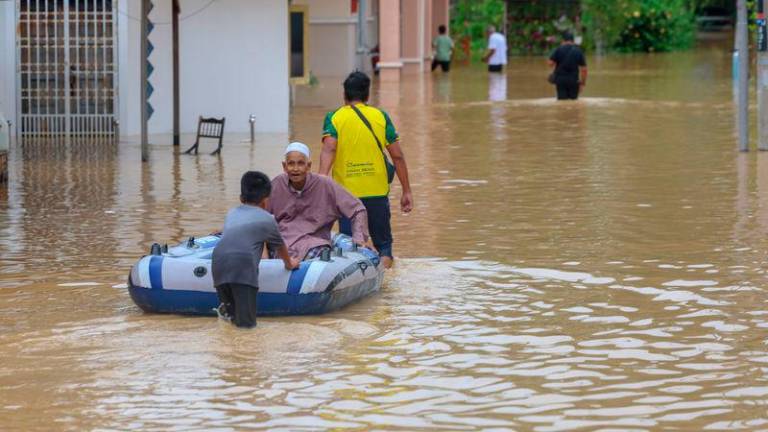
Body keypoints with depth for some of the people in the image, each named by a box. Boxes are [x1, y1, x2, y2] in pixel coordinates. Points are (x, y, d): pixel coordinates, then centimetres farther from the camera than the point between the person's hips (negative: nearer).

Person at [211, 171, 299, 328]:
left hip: (218, 264, 4)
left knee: (227, 314, 19)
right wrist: (289, 263, 58)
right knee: (246, 322, -4)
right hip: (244, 266, -4)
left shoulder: (232, 214, 29)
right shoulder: (267, 219, 19)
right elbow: (280, 247, 37)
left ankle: (226, 308, -6)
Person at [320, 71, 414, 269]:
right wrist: (406, 191, 7)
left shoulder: (334, 118, 1)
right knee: (383, 243, 13)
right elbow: (397, 156, 2)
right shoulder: (381, 117, 3)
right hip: (377, 193, 0)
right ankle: (385, 259, -15)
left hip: (346, 193, 0)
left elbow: (328, 150, -16)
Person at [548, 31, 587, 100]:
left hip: (560, 79, -1)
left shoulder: (559, 49, -1)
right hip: (573, 80, 1)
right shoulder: (578, 51, 4)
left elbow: (550, 63, -7)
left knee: (562, 100, 2)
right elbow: (584, 69, 1)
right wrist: (582, 83, 8)